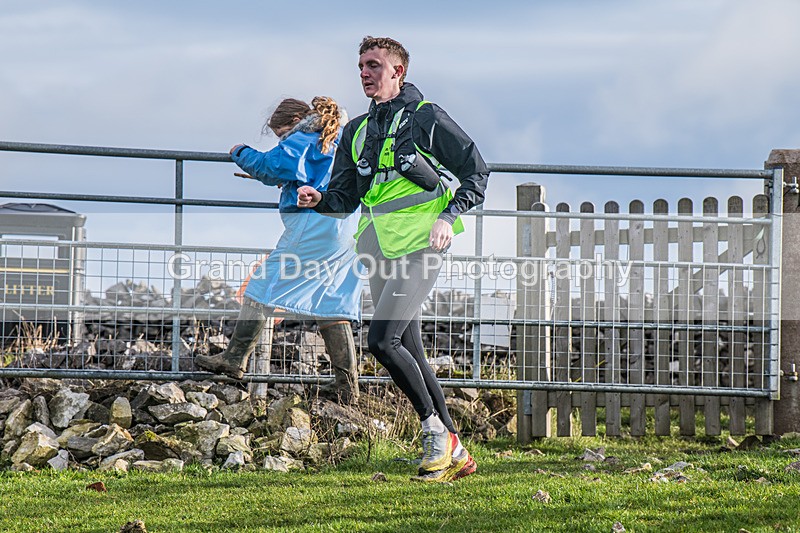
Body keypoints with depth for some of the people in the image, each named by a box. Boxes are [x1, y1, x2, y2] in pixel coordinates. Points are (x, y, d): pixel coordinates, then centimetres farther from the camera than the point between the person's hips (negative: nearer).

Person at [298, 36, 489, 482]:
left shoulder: (425, 117, -2)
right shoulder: (358, 131, 18)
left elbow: (477, 171, -2)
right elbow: (345, 199, 19)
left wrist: (449, 216, -15)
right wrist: (319, 200, -3)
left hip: (418, 245, -8)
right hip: (381, 250, 8)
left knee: (383, 340, -19)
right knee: (409, 354, 6)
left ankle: (436, 428, -6)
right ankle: (455, 454, 12)